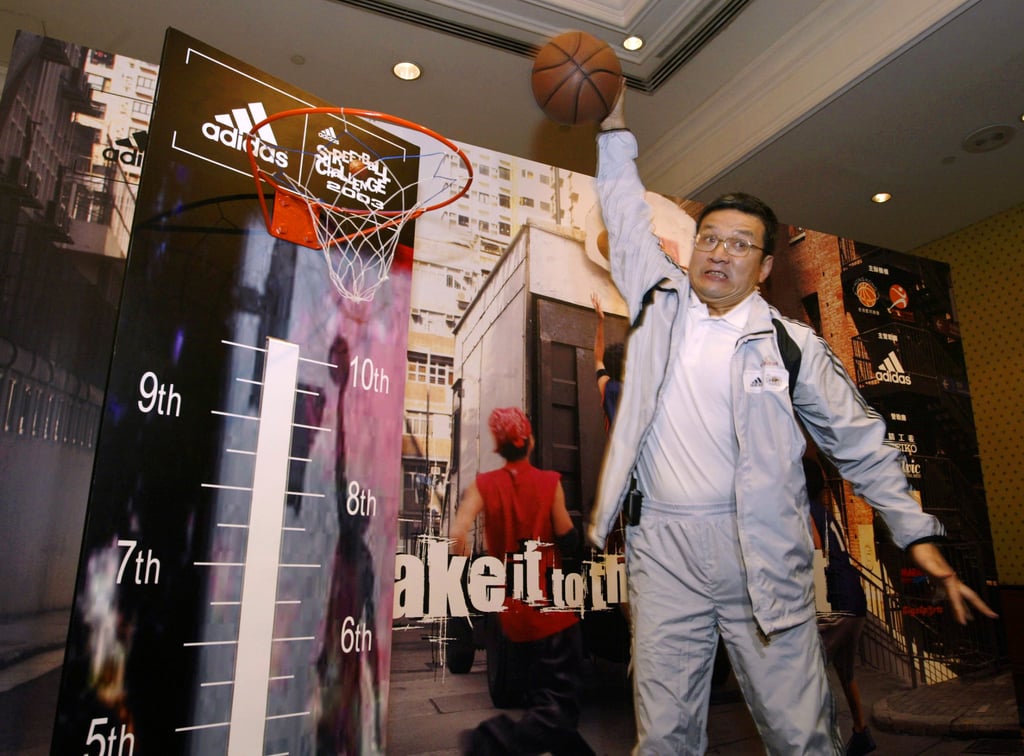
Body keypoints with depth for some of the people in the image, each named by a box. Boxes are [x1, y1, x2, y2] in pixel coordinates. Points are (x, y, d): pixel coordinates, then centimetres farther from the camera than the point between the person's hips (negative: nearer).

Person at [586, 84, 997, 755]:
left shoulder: (790, 344, 2)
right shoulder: (661, 302, 7)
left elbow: (861, 442, 8)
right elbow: (627, 218, 18)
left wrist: (920, 535, 5)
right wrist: (615, 130, 19)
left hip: (763, 552, -1)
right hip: (663, 551, 2)